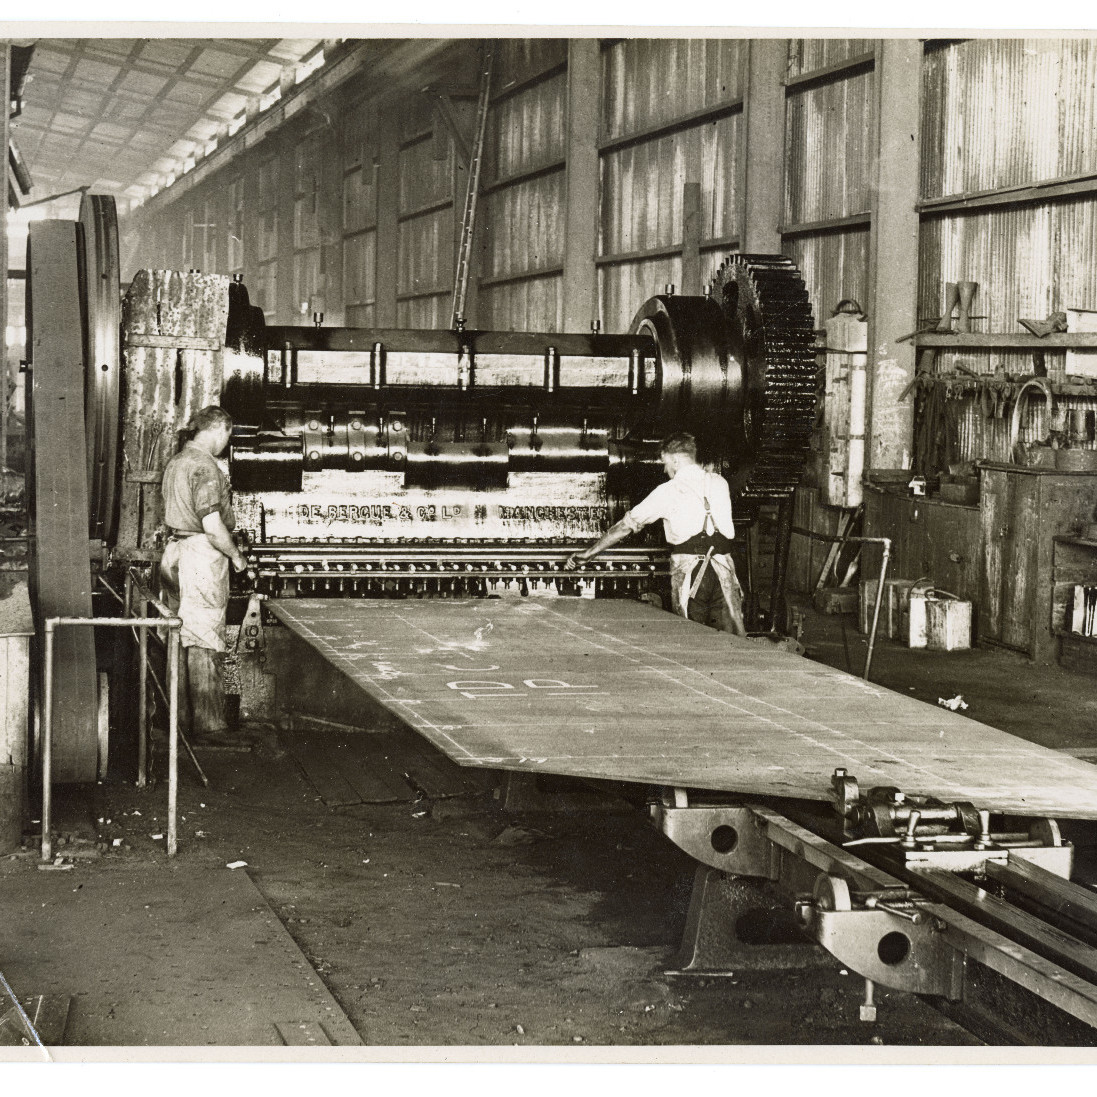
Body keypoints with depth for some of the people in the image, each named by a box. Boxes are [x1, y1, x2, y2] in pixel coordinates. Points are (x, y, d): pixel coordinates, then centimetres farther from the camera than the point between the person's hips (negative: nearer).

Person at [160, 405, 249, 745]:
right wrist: (236, 555, -8)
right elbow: (212, 525, -23)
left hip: (176, 551, 9)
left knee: (182, 640, 14)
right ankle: (208, 726, -2)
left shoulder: (176, 461, 14)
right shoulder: (205, 467, -17)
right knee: (204, 643, -6)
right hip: (203, 555, -9)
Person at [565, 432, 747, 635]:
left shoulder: (668, 491, 0)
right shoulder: (719, 482, 11)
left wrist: (589, 553, 12)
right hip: (723, 568, 3)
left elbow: (626, 526, 4)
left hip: (688, 570, -3)